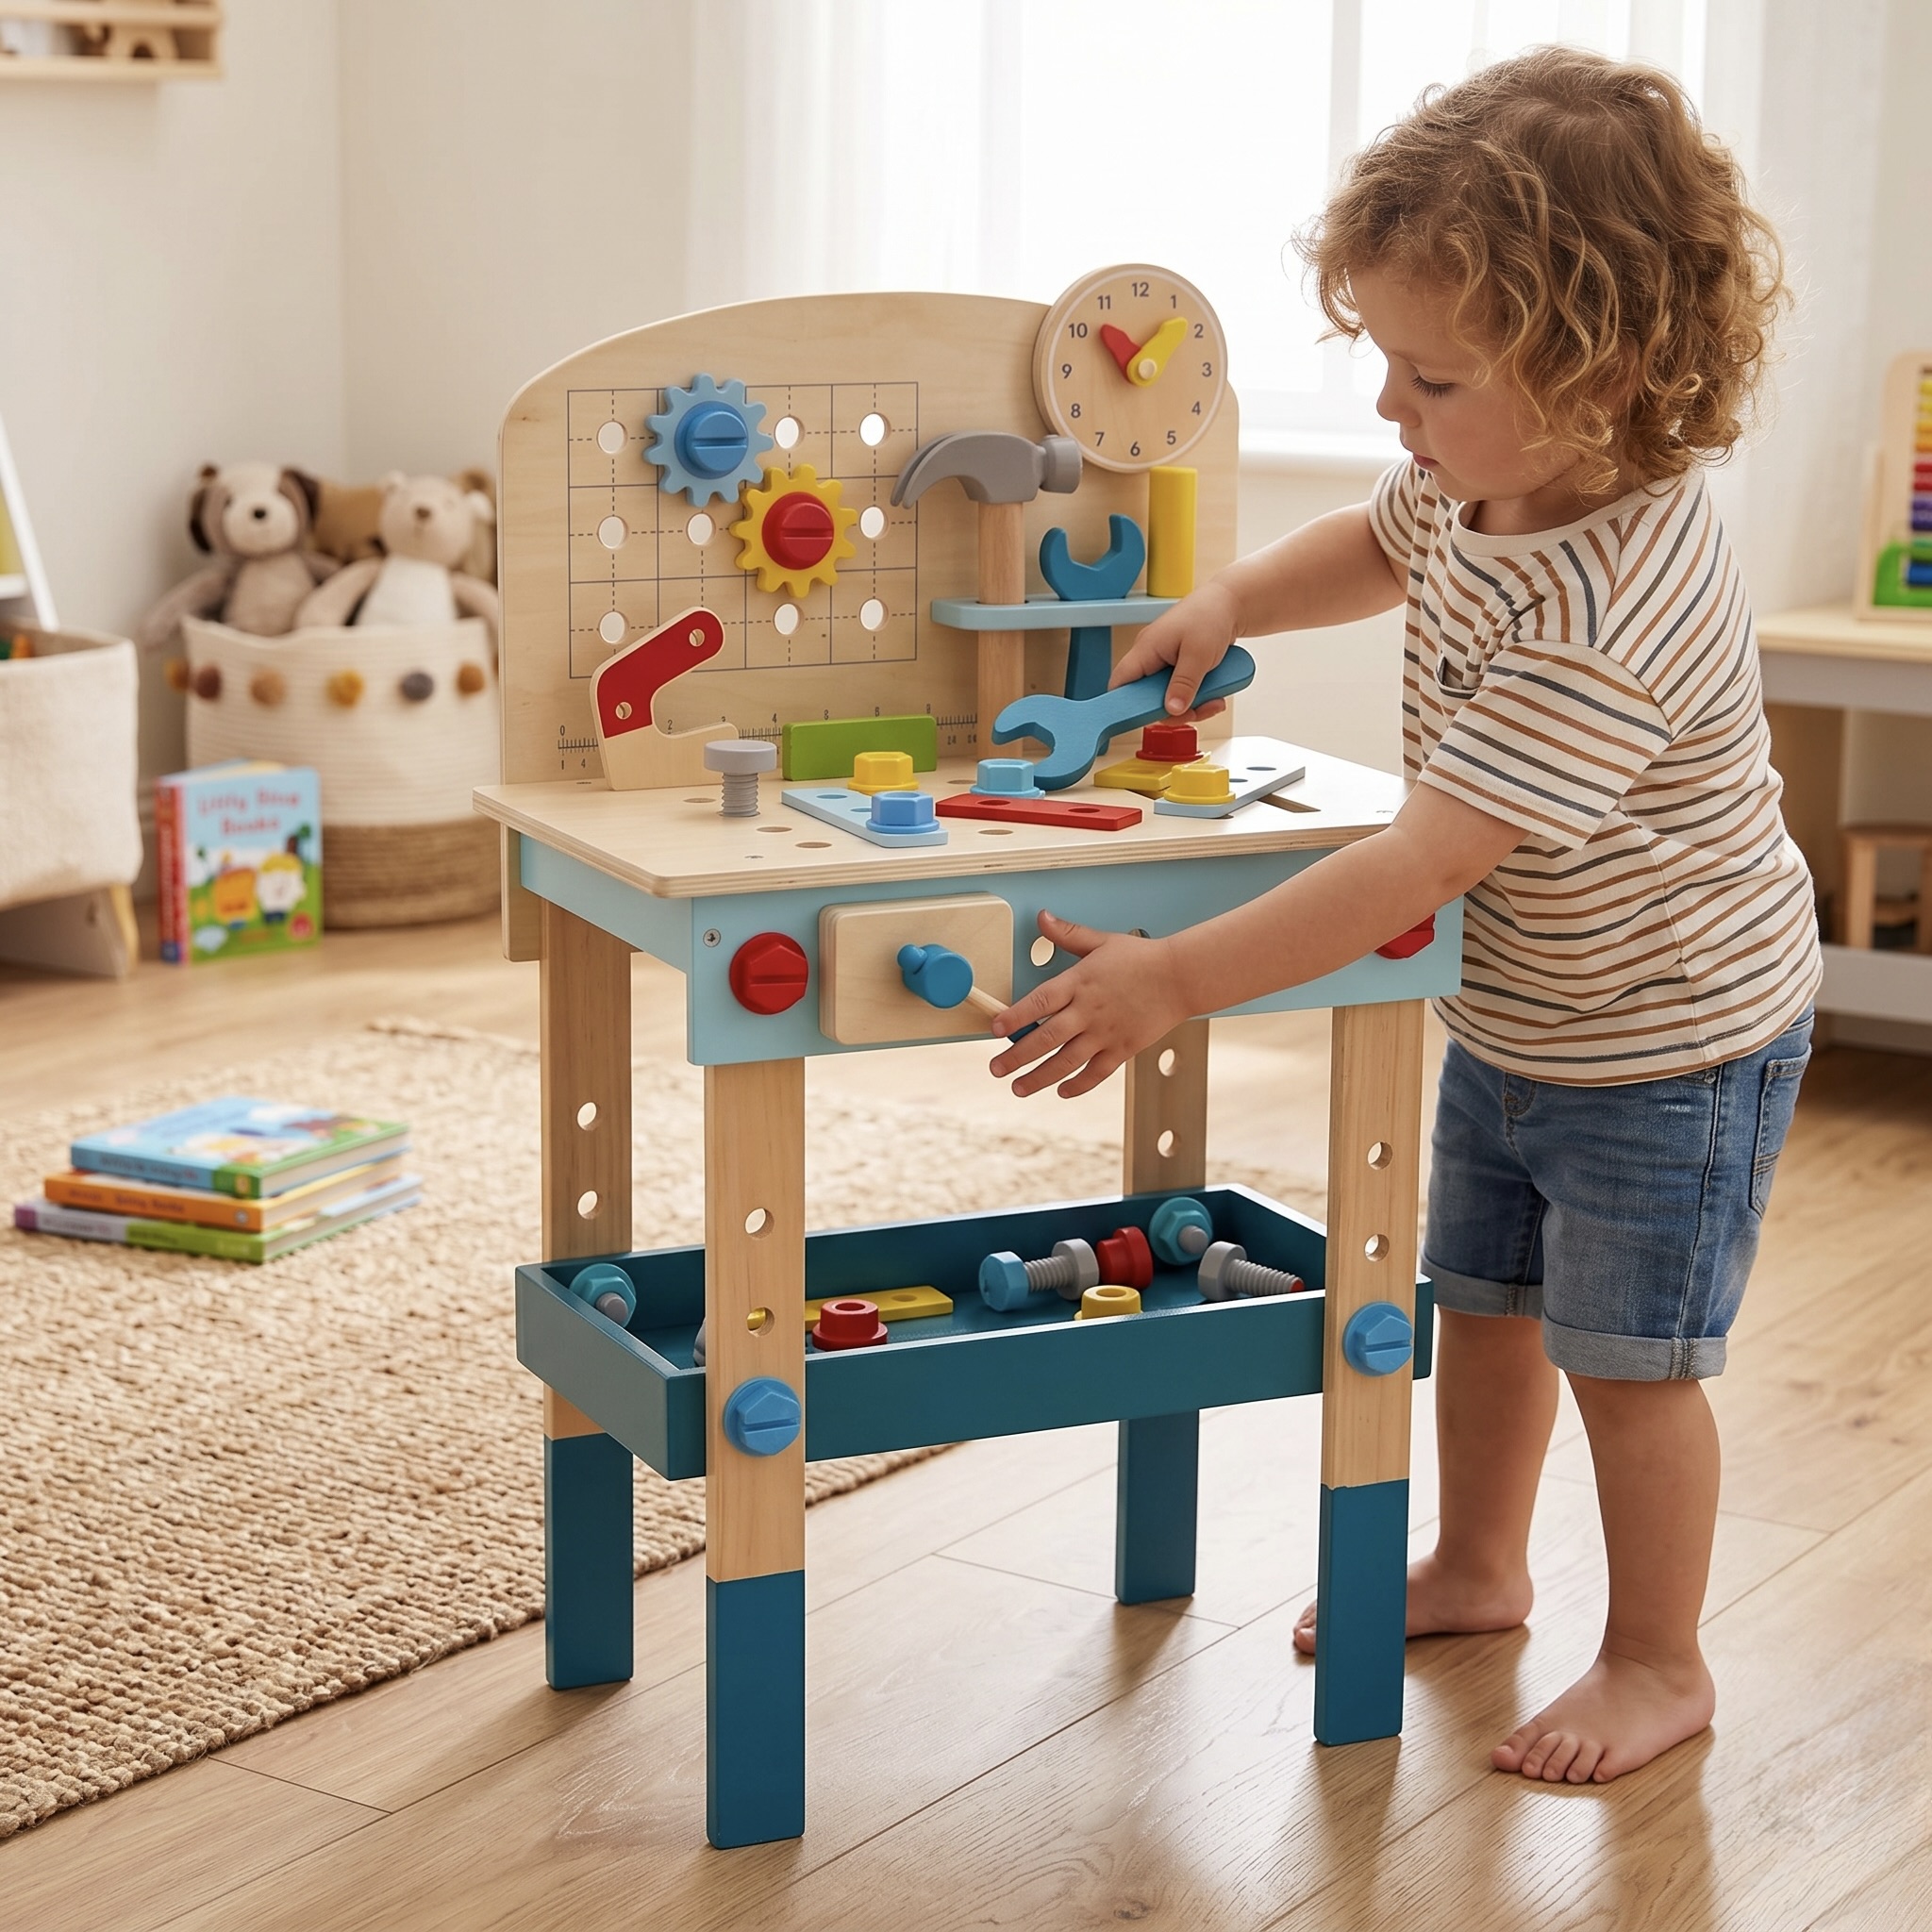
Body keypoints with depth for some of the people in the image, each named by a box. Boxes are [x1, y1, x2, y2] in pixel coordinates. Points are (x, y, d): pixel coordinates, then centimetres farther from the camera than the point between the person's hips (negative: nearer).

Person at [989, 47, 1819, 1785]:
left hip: (1668, 1041, -9)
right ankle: (1480, 1565, 41)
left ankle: (1659, 1662, 22)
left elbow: (1414, 869, -41)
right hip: (1510, 1020, 9)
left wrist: (1170, 980, -41)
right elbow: (1374, 547, 16)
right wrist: (1230, 602, -4)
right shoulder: (1484, 479, -10)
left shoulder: (1606, 622, -38)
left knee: (1625, 1358, 3)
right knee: (1482, 1299, 20)